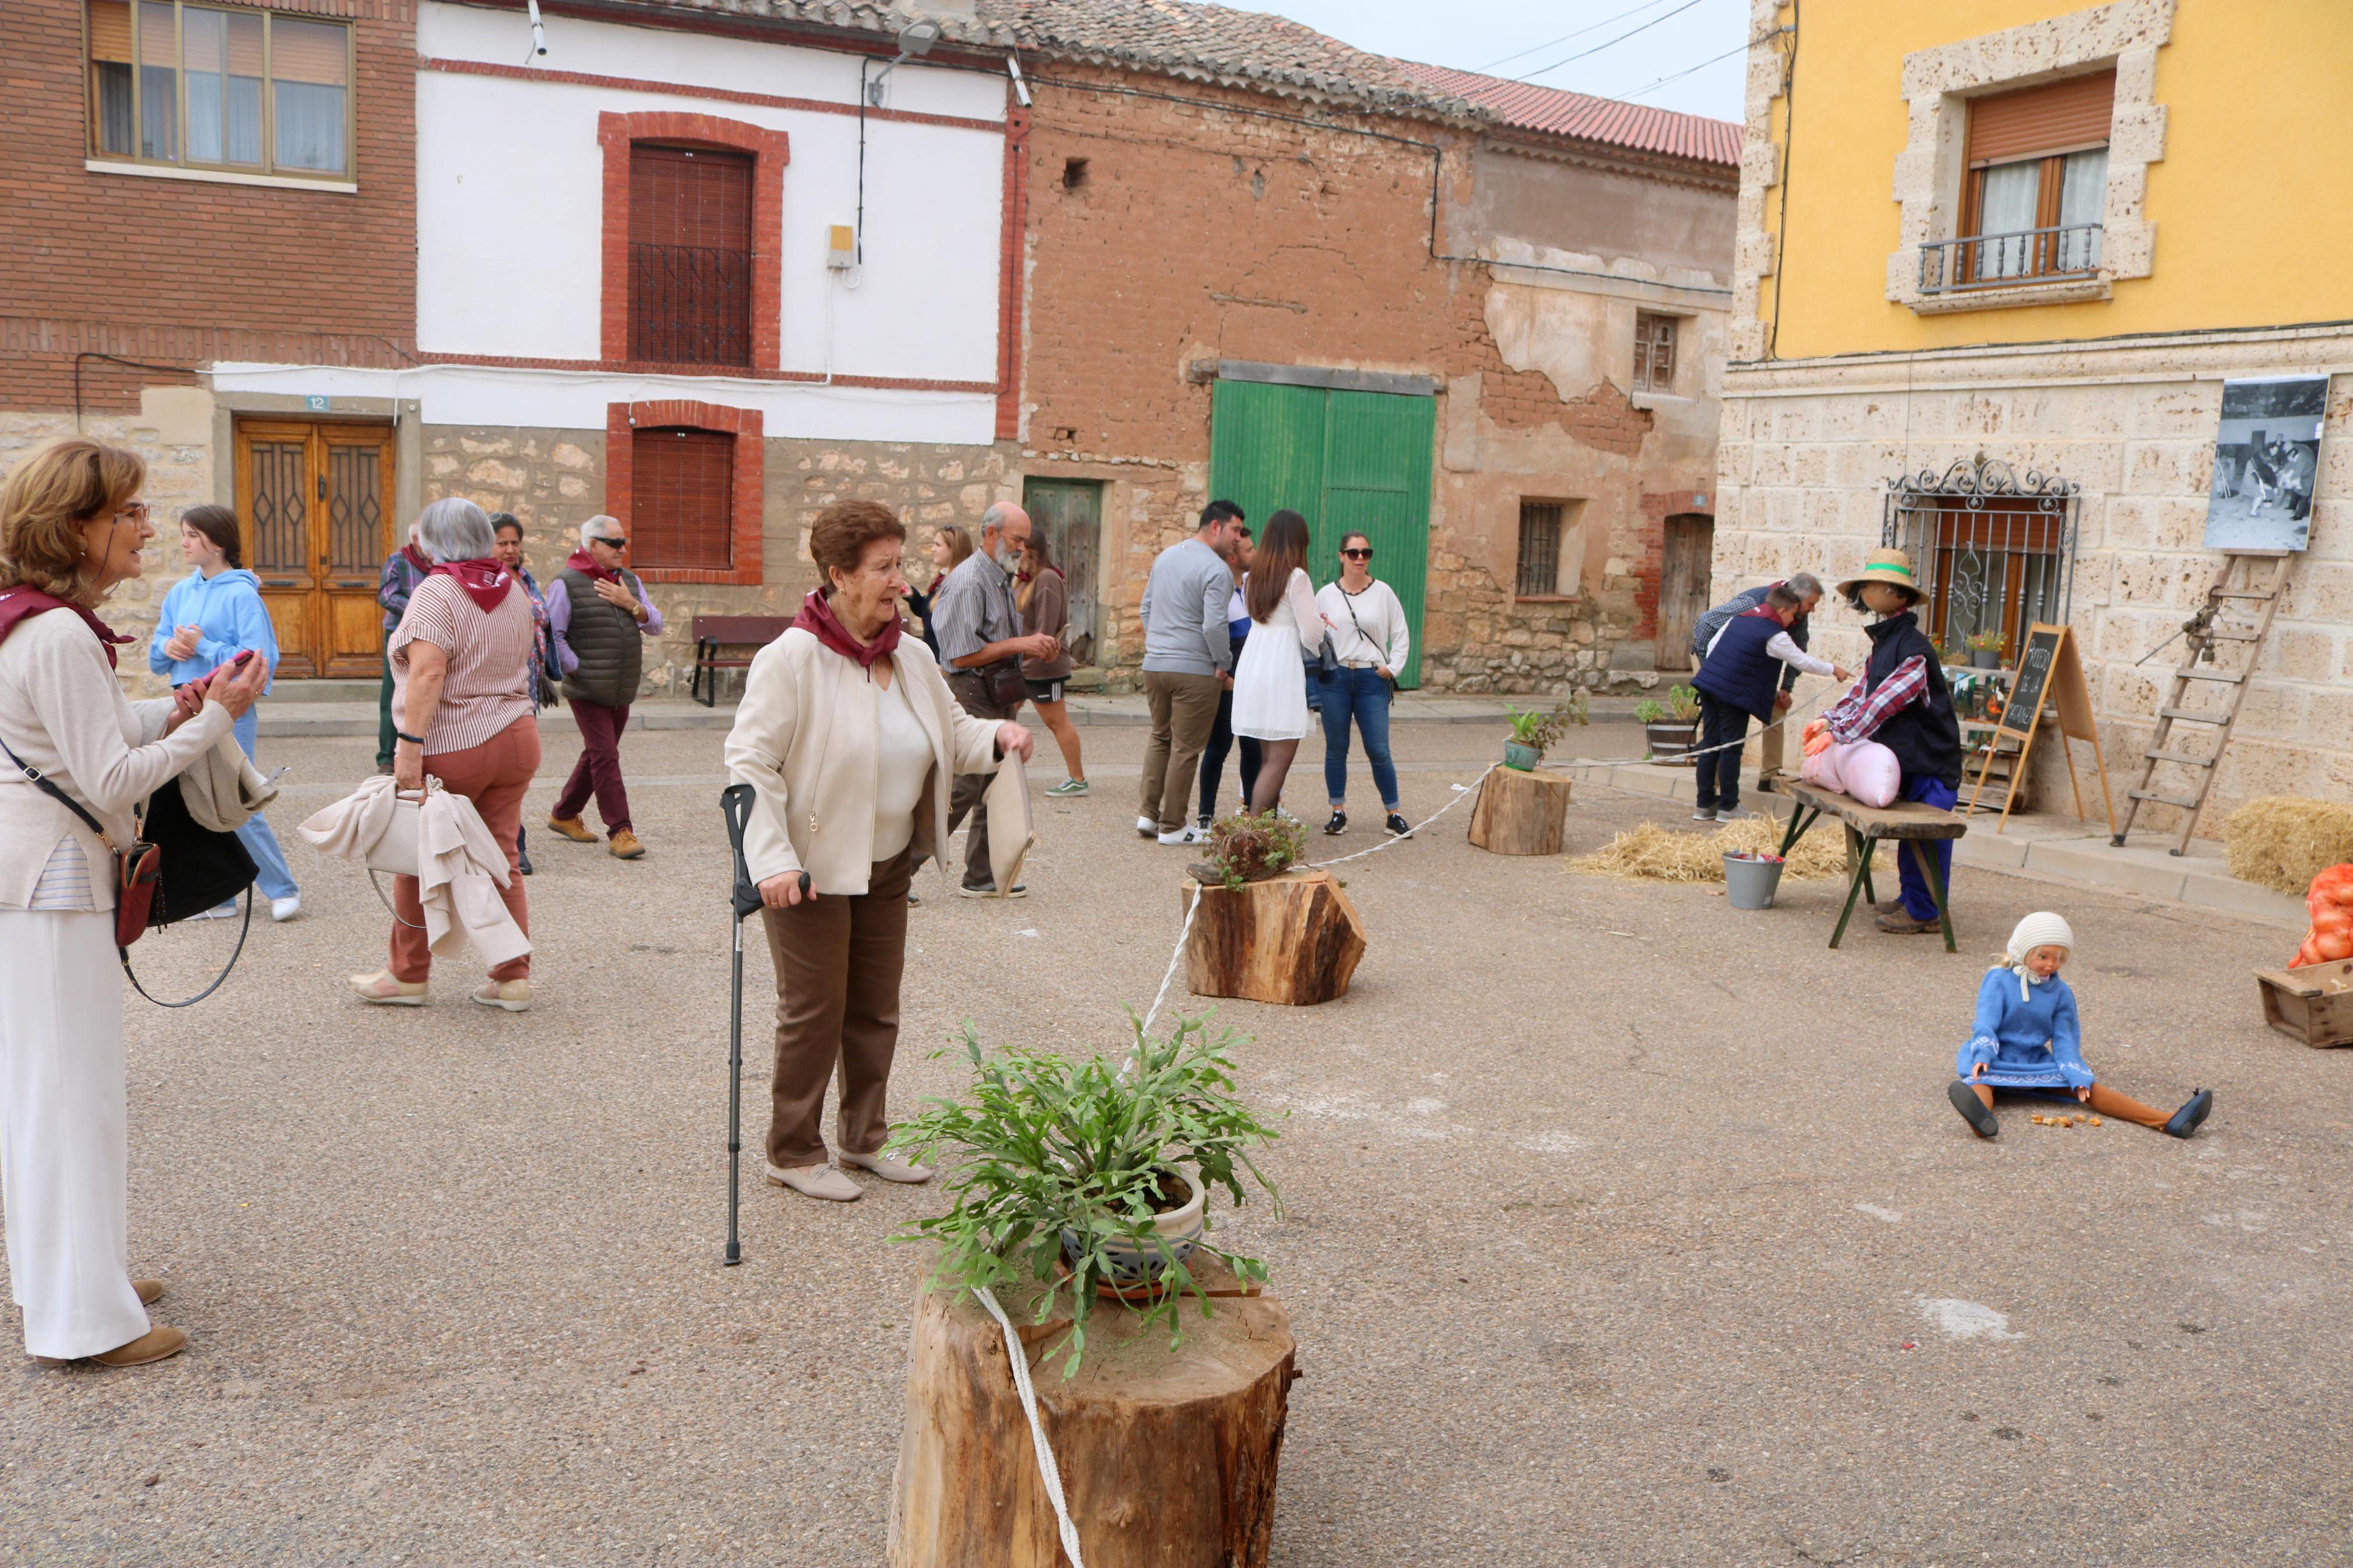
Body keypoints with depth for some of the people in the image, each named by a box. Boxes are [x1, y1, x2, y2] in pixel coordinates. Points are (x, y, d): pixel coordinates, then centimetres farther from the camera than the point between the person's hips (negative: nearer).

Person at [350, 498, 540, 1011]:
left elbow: (428, 674, -22)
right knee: (501, 860, 9)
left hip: (452, 748, -6)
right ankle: (513, 978, 8)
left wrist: (409, 744, -24)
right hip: (515, 738, 6)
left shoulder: (437, 592, -13)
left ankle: (409, 974, 19)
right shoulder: (513, 590, 9)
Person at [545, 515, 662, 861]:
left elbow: (655, 626, 10)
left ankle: (564, 815, 32)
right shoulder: (567, 583, -7)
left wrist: (631, 605, -6)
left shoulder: (629, 581, 13)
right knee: (606, 757, -11)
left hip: (622, 691, 7)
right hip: (587, 691, -7)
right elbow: (552, 634, -10)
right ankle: (619, 832, -9)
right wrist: (577, 669, -13)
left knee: (596, 754, 16)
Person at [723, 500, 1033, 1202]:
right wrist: (774, 860, -25)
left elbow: (951, 731, 17)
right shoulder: (791, 657, -17)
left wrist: (996, 735, -6)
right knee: (814, 1012, 3)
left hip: (888, 867, 7)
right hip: (812, 869, -7)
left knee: (876, 1009, 16)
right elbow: (750, 760, -18)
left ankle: (864, 1139, 33)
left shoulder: (912, 657, 4)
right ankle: (794, 1153, 20)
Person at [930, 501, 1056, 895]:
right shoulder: (968, 582, -15)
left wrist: (1033, 649, 11)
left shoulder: (1002, 581, 16)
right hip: (971, 696, -10)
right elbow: (962, 655, -21)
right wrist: (1020, 645, -19)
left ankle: (981, 877, 19)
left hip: (998, 700, 10)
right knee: (961, 790, -9)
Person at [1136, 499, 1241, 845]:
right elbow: (1214, 625, -19)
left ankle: (1148, 813, 18)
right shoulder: (1217, 570, -13)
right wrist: (1224, 667, -7)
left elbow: (1145, 610, 18)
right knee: (1186, 748, 1)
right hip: (1195, 670, -7)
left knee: (1160, 737, 20)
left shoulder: (1164, 557, 12)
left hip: (1154, 664, 7)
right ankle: (1172, 826, 7)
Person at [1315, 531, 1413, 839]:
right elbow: (1312, 637, 8)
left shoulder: (1383, 593, 3)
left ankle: (1394, 813, 7)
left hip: (1373, 679, -1)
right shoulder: (1326, 594, 5)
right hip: (1335, 678, 1)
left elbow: (1401, 634, 8)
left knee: (1379, 751, -3)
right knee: (1336, 749, 5)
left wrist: (1392, 667, -2)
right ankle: (1338, 812, 15)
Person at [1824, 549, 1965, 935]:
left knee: (1925, 836, -4)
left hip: (1932, 758, -9)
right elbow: (1863, 690, 15)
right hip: (1907, 756, 9)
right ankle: (1911, 898, 27)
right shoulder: (1884, 640, 10)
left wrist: (1839, 733, -26)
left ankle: (1925, 912, 2)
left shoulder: (1913, 647, -20)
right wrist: (1829, 718, 2)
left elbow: (1885, 702, -25)